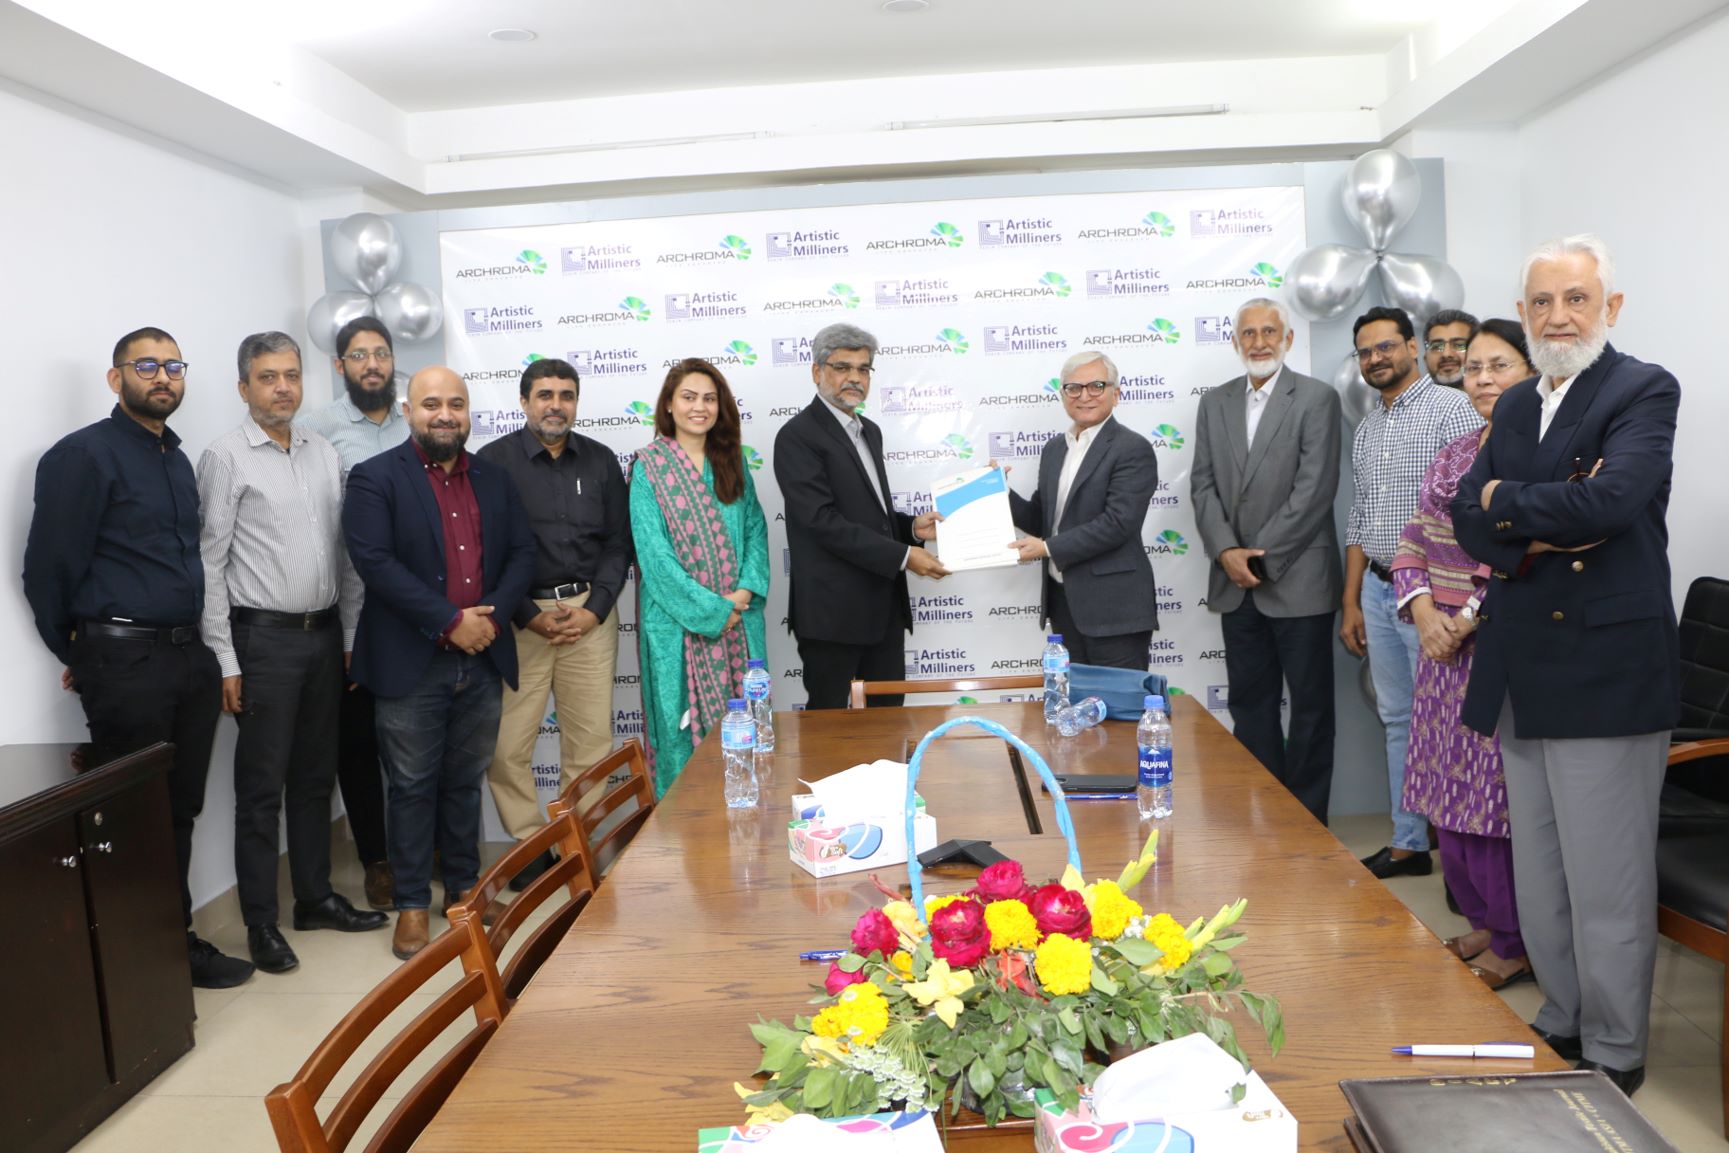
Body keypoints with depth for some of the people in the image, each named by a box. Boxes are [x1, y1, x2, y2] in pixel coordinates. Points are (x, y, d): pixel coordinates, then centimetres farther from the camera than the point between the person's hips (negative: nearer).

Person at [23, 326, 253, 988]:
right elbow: (48, 568, -9)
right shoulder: (84, 455, -8)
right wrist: (79, 654, 0)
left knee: (179, 811, 14)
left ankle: (176, 940, 25)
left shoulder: (178, 460, 15)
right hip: (125, 661, -7)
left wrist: (200, 646, 12)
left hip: (189, 656, 7)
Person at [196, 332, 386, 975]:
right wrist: (225, 660, -11)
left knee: (316, 776, 15)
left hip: (324, 632, 6)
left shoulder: (323, 453, 9)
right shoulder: (226, 457, -7)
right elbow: (210, 564, -9)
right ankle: (261, 923, 13)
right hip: (264, 636, -5)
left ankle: (316, 898, 27)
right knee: (262, 785, 2)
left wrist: (351, 633, 9)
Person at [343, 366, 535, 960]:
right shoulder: (375, 478, -4)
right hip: (412, 664, -4)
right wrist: (450, 621, -19)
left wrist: (491, 612, -9)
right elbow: (374, 560, -15)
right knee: (413, 787, 5)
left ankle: (463, 885, 29)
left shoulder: (493, 478, 12)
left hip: (482, 660, 4)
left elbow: (522, 552, 8)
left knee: (465, 781, 15)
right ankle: (412, 903, 17)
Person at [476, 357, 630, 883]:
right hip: (519, 617, -2)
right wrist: (530, 617, -9)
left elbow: (618, 543, 8)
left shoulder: (600, 460, 9)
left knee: (592, 742, 2)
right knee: (507, 748, -3)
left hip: (591, 613, 3)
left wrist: (595, 609, -5)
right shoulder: (494, 460, -1)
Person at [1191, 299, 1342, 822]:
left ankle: (1306, 817, 15)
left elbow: (1315, 488, -12)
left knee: (1311, 704, 5)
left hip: (1298, 579, -4)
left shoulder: (1317, 398, -4)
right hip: (1237, 583, 5)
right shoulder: (1214, 402, 11)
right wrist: (1226, 552, -9)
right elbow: (1203, 484, 6)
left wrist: (1262, 557, -13)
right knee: (1250, 704, 11)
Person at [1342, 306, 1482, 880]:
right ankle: (1408, 844, 21)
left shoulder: (1450, 409, -7)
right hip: (1377, 591, 7)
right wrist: (1351, 602, 15)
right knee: (1398, 721, 12)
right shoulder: (1366, 429, 16)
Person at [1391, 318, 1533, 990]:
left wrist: (1469, 618, -17)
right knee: (1451, 788, 12)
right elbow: (1414, 543, 13)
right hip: (1445, 646, 7)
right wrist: (1424, 613, -3)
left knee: (1497, 794, -1)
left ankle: (1513, 942, 15)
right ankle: (1482, 921, 29)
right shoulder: (1453, 457, 14)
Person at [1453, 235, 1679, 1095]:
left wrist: (1508, 501, -9)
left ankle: (1614, 1054, 19)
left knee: (1606, 883, 2)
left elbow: (1611, 498, -23)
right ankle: (1561, 1025, 31)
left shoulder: (1643, 391, -6)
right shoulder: (1516, 406, 15)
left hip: (1604, 668, -7)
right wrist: (1539, 534, -13)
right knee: (1538, 877, 16)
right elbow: (1470, 522, 6)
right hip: (1523, 673, 7)